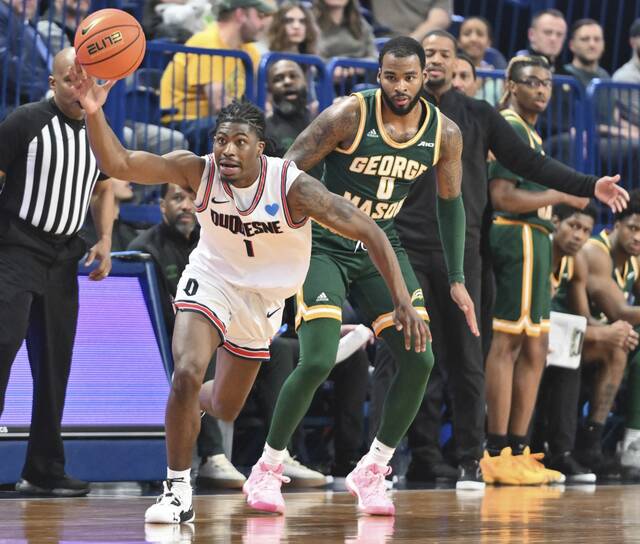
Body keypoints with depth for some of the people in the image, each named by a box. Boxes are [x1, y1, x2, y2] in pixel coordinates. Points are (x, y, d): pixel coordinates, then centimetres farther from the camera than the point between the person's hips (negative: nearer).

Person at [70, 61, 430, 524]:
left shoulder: (293, 187, -30)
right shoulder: (198, 171, -24)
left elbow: (370, 233, -28)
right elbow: (118, 164, -29)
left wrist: (403, 303, -35)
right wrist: (94, 113, -48)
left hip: (263, 297, 1)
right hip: (212, 281, -1)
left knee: (224, 409, 16)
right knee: (187, 373, -28)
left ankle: (192, 402, 56)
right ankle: (177, 492, -12)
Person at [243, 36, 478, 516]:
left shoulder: (444, 134, -5)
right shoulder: (349, 116, -19)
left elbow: (450, 203, 10)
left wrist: (456, 279, 8)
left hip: (382, 248, 5)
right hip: (325, 246, -5)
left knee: (420, 360, -8)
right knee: (317, 362, -18)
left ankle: (372, 472, 8)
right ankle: (267, 469, 1)